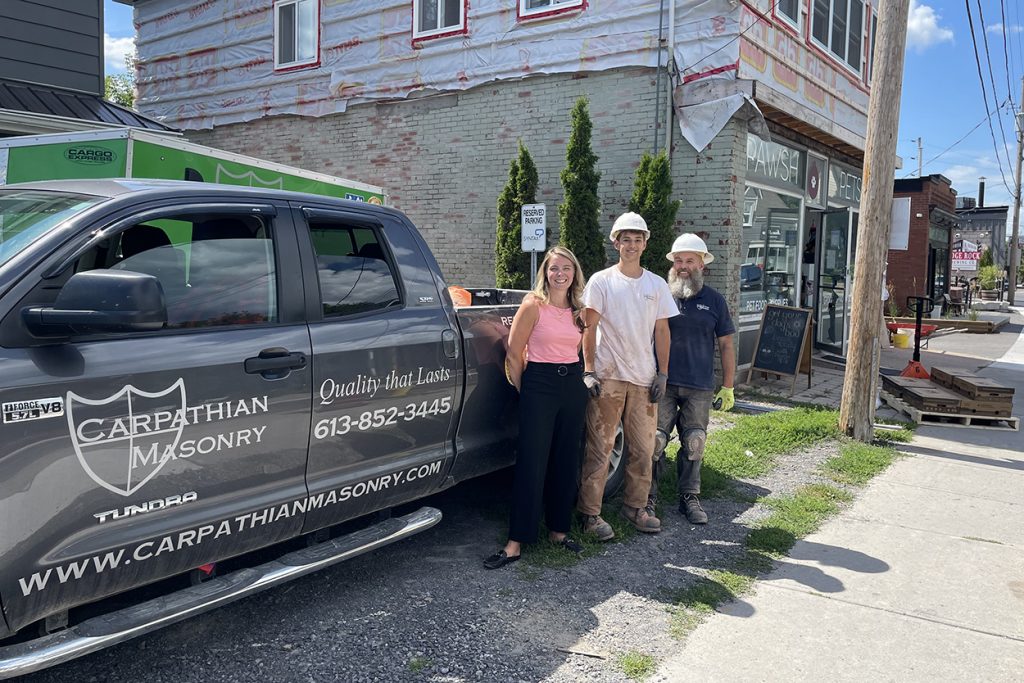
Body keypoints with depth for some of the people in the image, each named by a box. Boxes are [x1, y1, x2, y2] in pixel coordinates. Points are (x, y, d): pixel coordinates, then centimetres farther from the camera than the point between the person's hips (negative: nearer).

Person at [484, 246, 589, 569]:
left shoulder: (580, 310, 8)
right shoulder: (533, 305, -6)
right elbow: (514, 353, -4)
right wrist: (524, 390, -1)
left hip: (573, 385, 5)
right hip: (539, 385, -5)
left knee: (567, 461, 11)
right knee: (532, 464, -5)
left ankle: (559, 530, 25)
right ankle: (515, 542, 1)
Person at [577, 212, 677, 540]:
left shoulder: (657, 285, 11)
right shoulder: (601, 281, 1)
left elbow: (662, 331, 12)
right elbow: (589, 328, -2)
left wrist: (662, 373, 5)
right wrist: (589, 371, -9)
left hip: (644, 378, 4)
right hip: (608, 377, -4)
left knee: (643, 448, 9)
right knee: (599, 448, -3)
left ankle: (636, 506, 24)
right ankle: (590, 513, 5)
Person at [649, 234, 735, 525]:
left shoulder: (714, 301, 8)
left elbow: (726, 345, 10)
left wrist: (728, 386, 6)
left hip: (700, 387, 2)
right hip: (663, 384, -1)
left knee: (693, 445, 8)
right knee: (655, 441, -1)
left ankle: (690, 498, 21)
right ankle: (649, 497, 11)